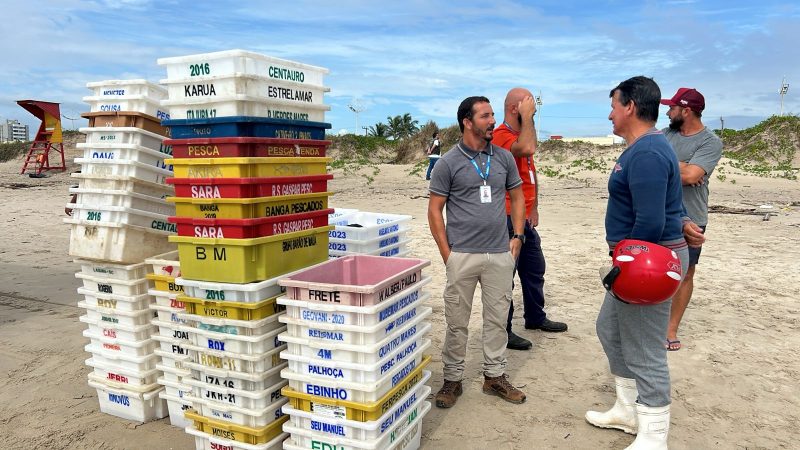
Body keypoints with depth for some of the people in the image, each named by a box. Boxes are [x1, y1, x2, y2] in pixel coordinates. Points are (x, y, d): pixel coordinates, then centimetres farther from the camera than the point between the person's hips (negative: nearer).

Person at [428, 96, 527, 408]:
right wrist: (446, 254, -7)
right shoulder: (448, 163, -5)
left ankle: (494, 376, 29)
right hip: (462, 255, -4)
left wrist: (517, 237, 6)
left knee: (497, 318, 13)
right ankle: (453, 379, 21)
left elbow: (517, 197, 16)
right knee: (456, 322, 5)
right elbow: (434, 210, -3)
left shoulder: (503, 158, 7)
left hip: (500, 254, 4)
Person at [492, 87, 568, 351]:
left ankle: (536, 318, 36)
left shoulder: (521, 135, 15)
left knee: (535, 270, 20)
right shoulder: (501, 135, -16)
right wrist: (527, 117, -22)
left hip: (526, 220, 10)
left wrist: (534, 209, 15)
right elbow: (527, 149, -37)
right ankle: (503, 331, 11)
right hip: (507, 220, -10)